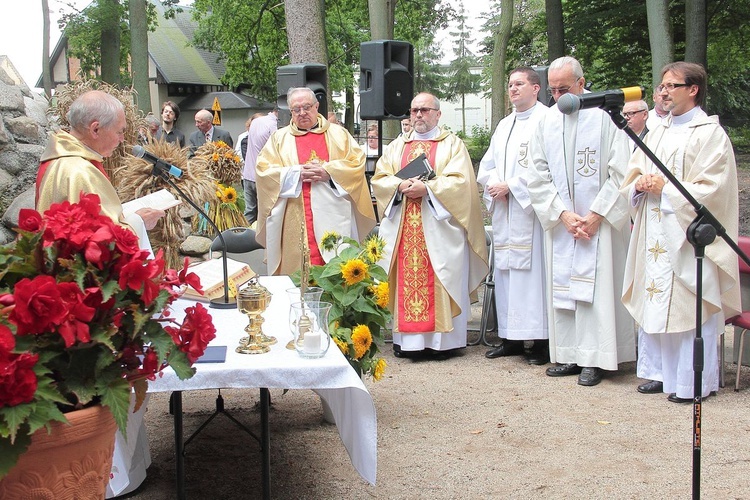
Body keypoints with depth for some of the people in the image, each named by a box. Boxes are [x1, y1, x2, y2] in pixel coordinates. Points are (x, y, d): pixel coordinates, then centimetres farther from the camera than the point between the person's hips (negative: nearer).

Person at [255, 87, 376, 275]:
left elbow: (357, 161, 3)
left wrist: (329, 172, -11)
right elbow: (263, 169, 3)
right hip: (294, 221, 0)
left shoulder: (338, 134, 13)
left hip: (332, 219, 0)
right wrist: (296, 173, -10)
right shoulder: (279, 138, 13)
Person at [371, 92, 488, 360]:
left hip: (439, 226, -3)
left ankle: (442, 339, 1)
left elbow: (459, 181, -7)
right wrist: (401, 185, -11)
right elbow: (379, 179, 9)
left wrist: (427, 188, -17)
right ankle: (406, 338, 6)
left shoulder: (452, 144, 7)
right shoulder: (396, 146, 18)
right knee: (405, 279, 1)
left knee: (440, 281, -4)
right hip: (401, 228, 4)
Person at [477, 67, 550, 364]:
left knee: (533, 270, -9)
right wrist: (495, 185, -2)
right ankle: (510, 338, 13)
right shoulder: (504, 125, 21)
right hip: (504, 212, 8)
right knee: (506, 271, 7)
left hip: (531, 210, -8)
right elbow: (487, 166, 19)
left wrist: (510, 186, -14)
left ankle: (542, 341, -4)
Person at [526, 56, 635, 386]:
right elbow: (538, 177, 4)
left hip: (600, 221, -4)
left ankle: (593, 359, 1)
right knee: (561, 286, 5)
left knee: (596, 286, -4)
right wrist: (563, 214, -8)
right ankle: (569, 356, 12)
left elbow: (620, 173, -9)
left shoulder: (604, 117, -6)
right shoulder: (545, 123, 7)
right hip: (559, 222, 4)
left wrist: (595, 216, -13)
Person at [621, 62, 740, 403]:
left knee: (687, 308, -4)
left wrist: (665, 189, -14)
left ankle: (693, 381, 7)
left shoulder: (710, 134, -6)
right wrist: (639, 184, -3)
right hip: (653, 236, 7)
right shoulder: (657, 133, 17)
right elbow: (633, 174, 20)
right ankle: (659, 371, 22)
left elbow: (712, 190, -14)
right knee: (653, 304, 10)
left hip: (688, 238, -7)